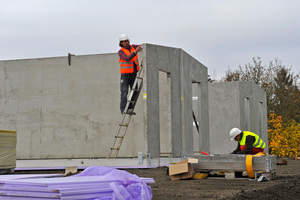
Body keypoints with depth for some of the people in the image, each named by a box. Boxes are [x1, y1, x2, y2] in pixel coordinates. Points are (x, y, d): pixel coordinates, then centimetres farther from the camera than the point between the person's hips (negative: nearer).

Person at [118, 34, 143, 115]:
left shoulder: (132, 47, 4)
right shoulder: (121, 52, -11)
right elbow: (127, 59, -27)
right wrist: (135, 51, -36)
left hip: (134, 74, 5)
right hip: (125, 75, -5)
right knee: (124, 92, -9)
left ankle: (130, 109, 5)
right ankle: (123, 109, -8)